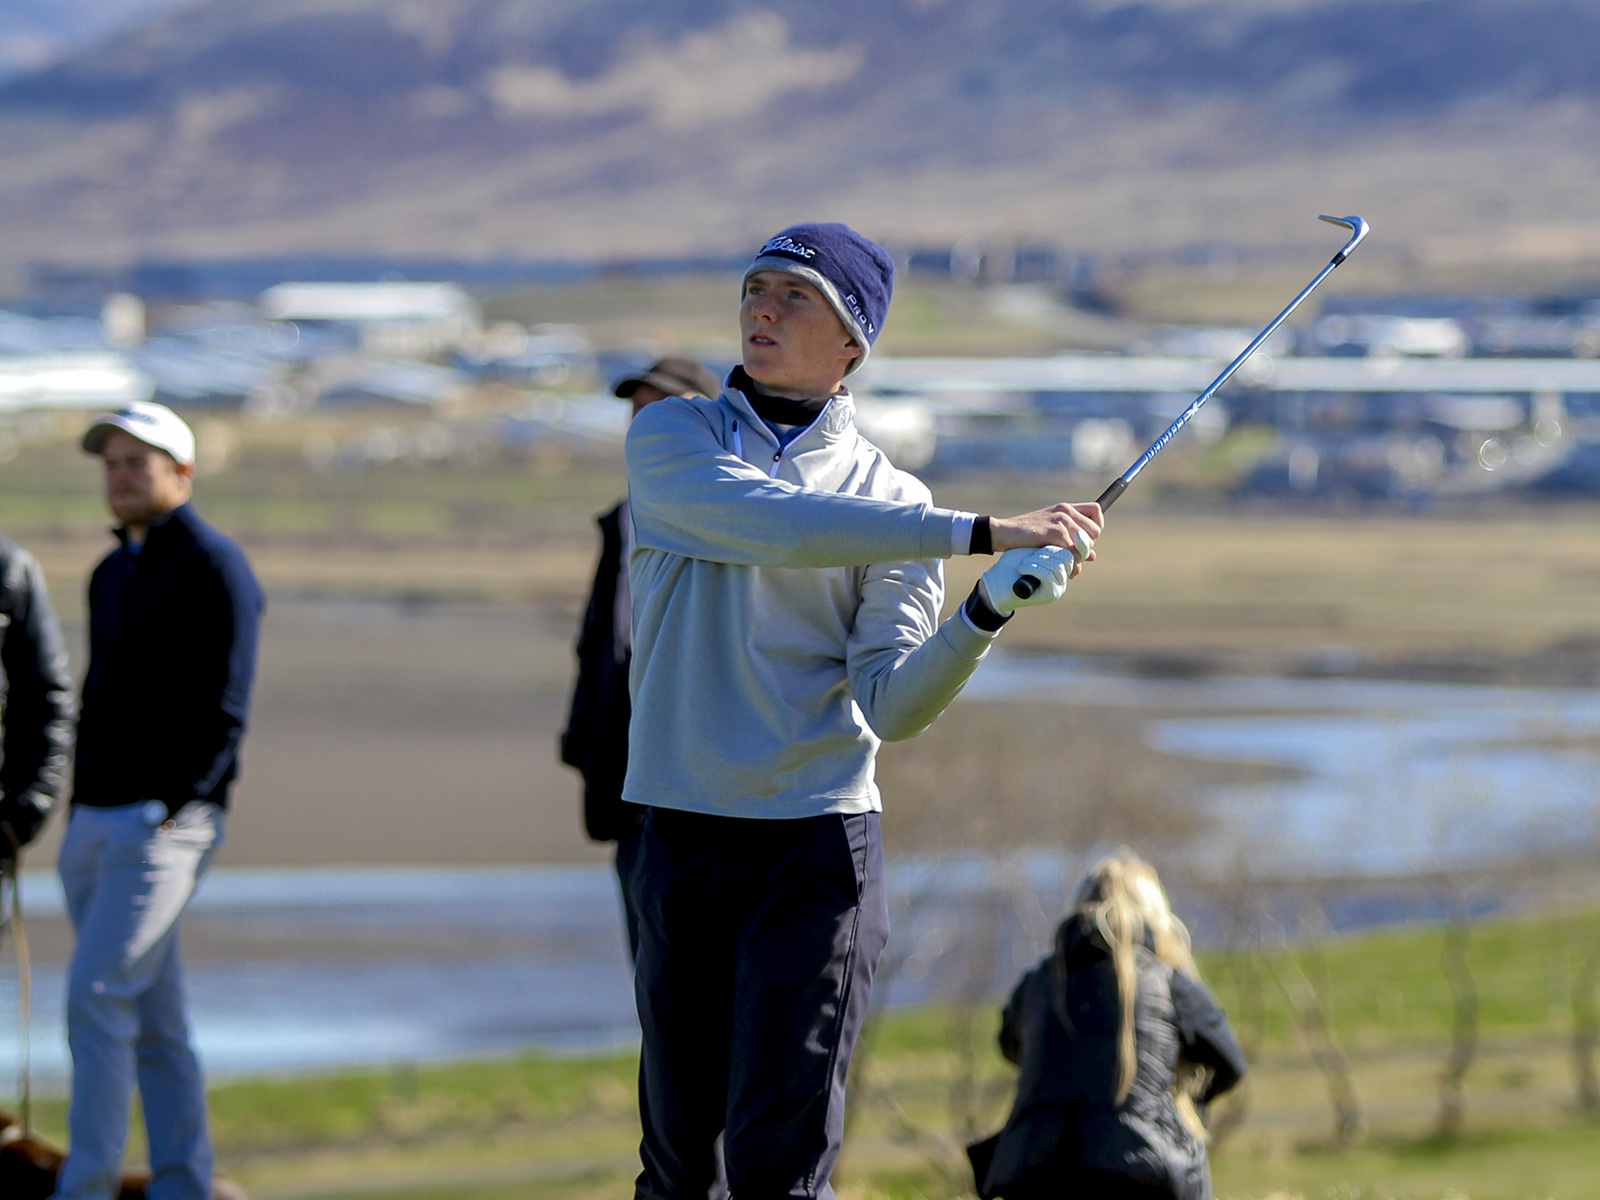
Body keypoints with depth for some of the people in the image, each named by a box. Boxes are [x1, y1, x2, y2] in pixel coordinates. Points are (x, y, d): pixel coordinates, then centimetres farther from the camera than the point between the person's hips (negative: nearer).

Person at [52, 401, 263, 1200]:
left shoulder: (213, 567, -5)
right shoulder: (112, 573, 20)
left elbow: (223, 713, -12)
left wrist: (173, 810, -18)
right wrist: (79, 812, 15)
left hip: (164, 824, -8)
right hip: (94, 826, 8)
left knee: (97, 995, -17)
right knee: (153, 1022, 8)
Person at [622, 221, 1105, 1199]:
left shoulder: (893, 501, 6)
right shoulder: (670, 440, 5)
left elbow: (891, 706, -5)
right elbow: (776, 524, -16)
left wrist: (989, 611, -22)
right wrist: (980, 532, -21)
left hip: (816, 844, -1)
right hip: (680, 833, 1)